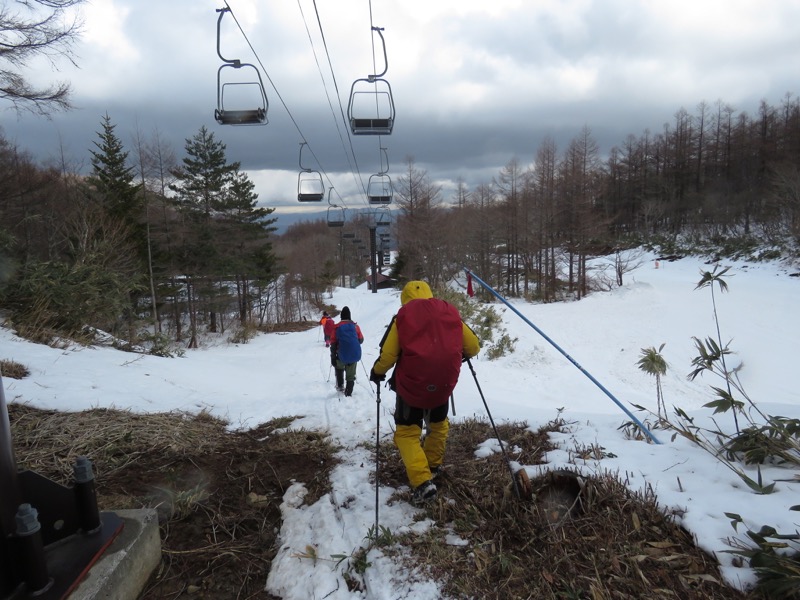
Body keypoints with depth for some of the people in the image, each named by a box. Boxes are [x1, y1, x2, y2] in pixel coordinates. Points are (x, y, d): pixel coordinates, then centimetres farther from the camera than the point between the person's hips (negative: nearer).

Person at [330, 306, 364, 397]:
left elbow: (333, 344, -5)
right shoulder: (355, 326, -1)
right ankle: (348, 393, 9)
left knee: (339, 367, 31)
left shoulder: (337, 327, -4)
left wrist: (333, 358, 0)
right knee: (351, 376, 12)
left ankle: (340, 385, 28)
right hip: (354, 355, 0)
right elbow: (361, 340, 9)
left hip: (342, 356, 0)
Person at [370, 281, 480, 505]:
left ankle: (422, 482, -7)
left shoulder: (402, 316, 0)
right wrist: (461, 355, 31)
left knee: (407, 432, 9)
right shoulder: (449, 312, 6)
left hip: (411, 384, -2)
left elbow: (388, 355, -6)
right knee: (438, 425, 29)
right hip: (443, 384, 3)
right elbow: (473, 345, 10)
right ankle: (432, 465, 40)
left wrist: (377, 372, 13)